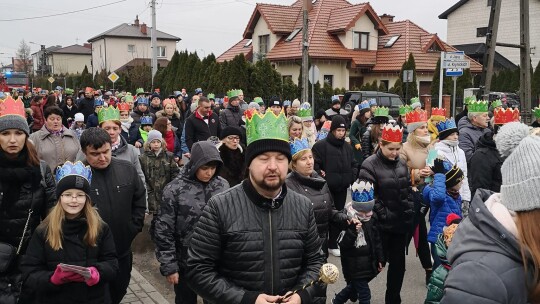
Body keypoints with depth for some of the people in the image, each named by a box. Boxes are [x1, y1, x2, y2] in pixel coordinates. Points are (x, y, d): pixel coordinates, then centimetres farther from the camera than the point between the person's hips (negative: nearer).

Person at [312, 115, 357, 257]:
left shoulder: (347, 147, 11)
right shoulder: (321, 145, -10)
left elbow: (353, 164, 19)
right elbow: (315, 165, -13)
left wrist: (352, 176, 3)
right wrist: (322, 179, -18)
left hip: (342, 188, 6)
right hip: (326, 188, -6)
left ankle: (333, 244, 24)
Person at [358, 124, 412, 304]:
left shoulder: (402, 163, 8)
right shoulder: (369, 165, -12)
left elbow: (408, 189, 17)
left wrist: (408, 211, 6)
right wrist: (384, 214, -16)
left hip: (401, 223, 6)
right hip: (381, 225, -6)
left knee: (398, 263, 14)